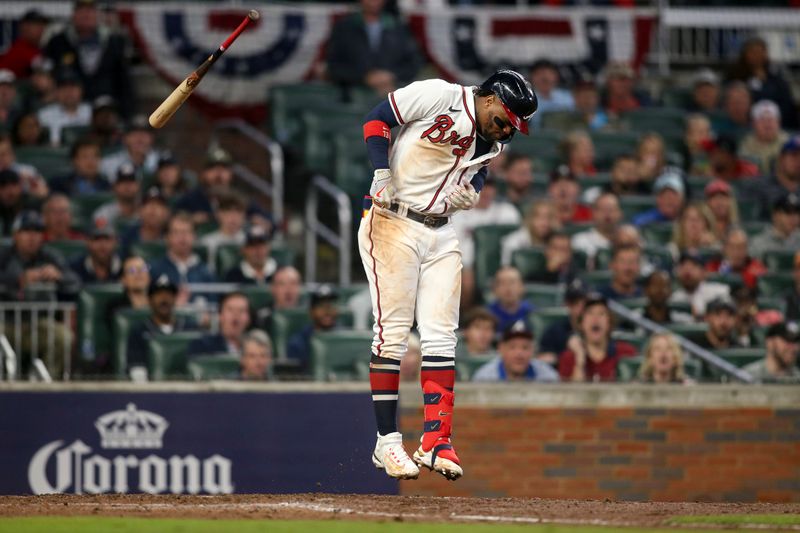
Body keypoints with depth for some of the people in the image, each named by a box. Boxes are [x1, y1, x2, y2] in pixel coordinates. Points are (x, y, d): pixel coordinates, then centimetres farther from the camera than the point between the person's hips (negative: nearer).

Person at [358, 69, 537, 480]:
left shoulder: (495, 141, 8)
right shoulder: (438, 96, -13)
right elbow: (376, 119, -10)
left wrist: (471, 192, -3)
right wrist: (382, 175, -23)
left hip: (441, 235, 7)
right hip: (392, 225, -7)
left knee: (441, 335, 0)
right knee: (392, 331, -8)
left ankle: (435, 441, 0)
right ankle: (387, 440, -3)